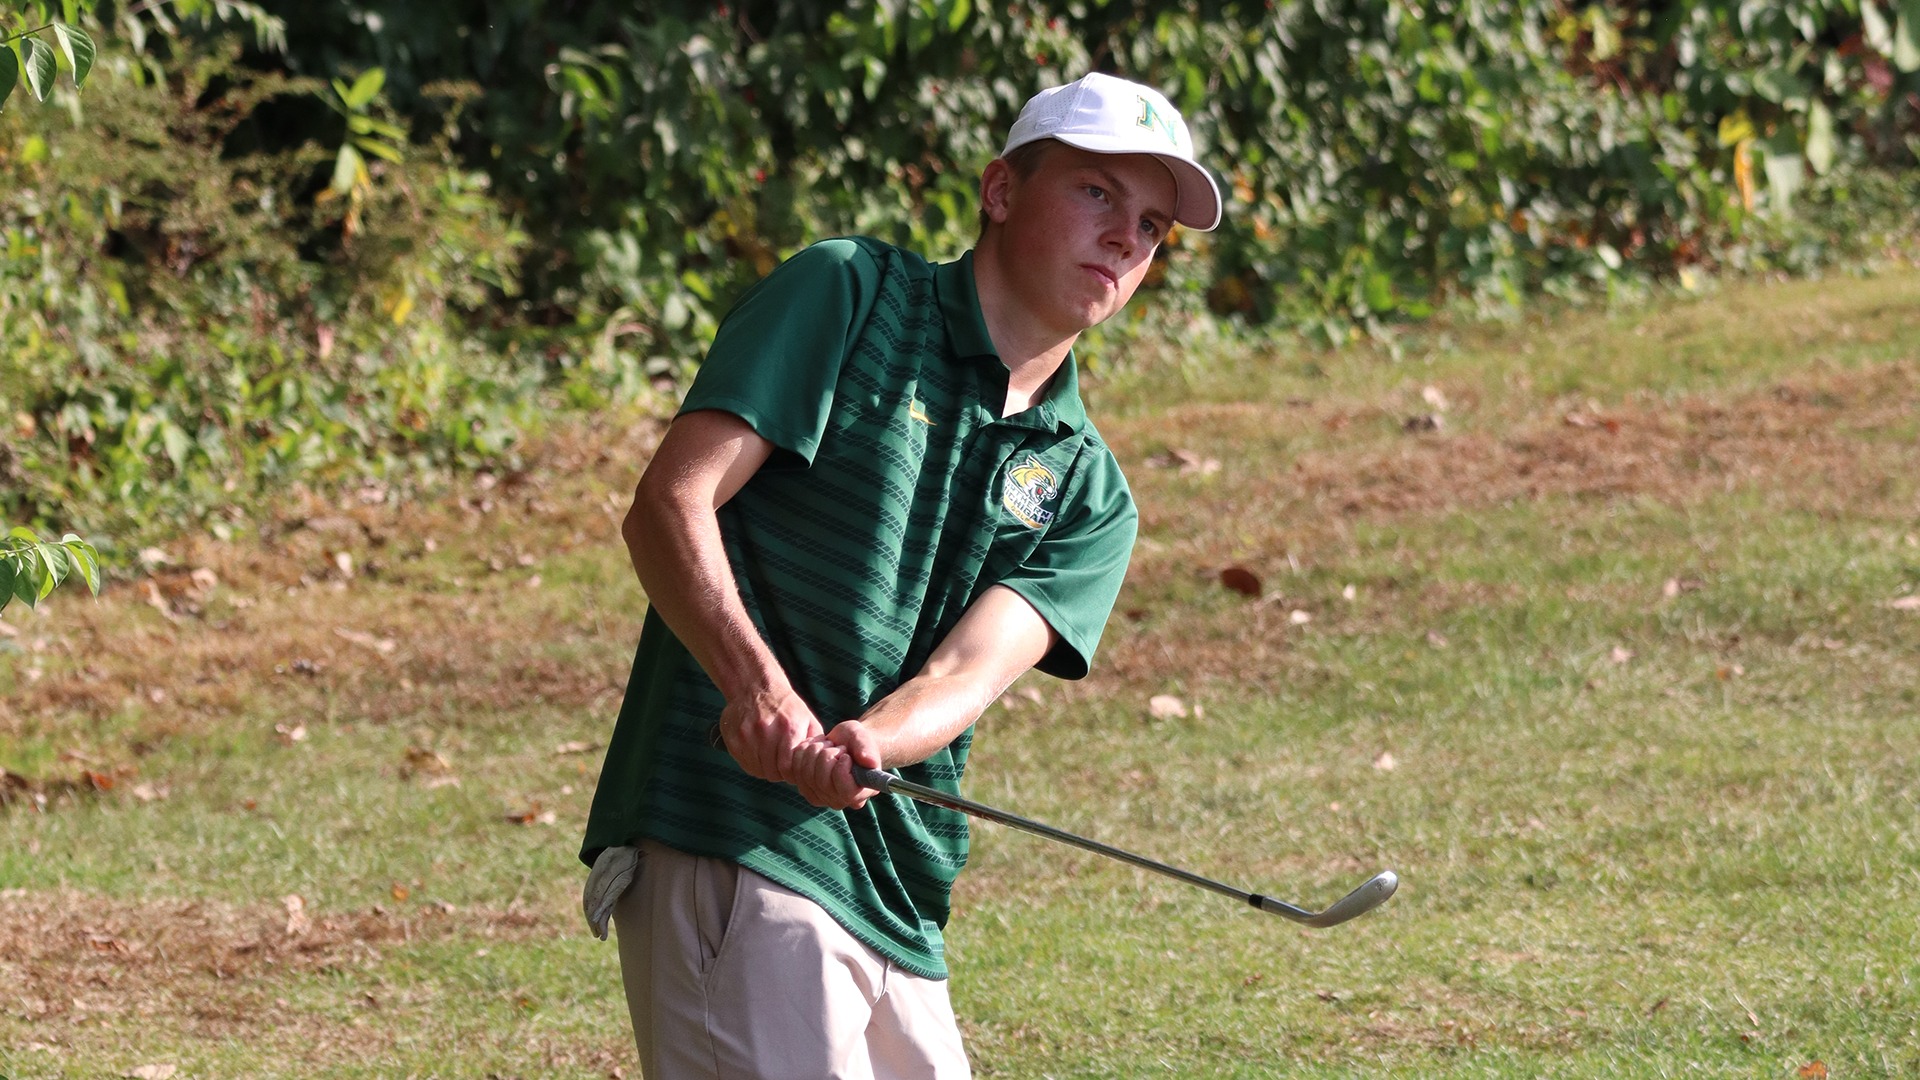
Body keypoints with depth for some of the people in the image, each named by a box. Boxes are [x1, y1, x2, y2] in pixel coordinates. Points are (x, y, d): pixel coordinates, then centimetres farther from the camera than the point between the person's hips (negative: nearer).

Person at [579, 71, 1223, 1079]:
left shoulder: (1086, 493, 16)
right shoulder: (848, 295, 3)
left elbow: (969, 668, -2)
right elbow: (668, 504, -7)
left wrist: (860, 745, -25)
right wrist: (759, 683, -25)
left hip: (896, 905, 7)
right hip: (732, 842, -7)